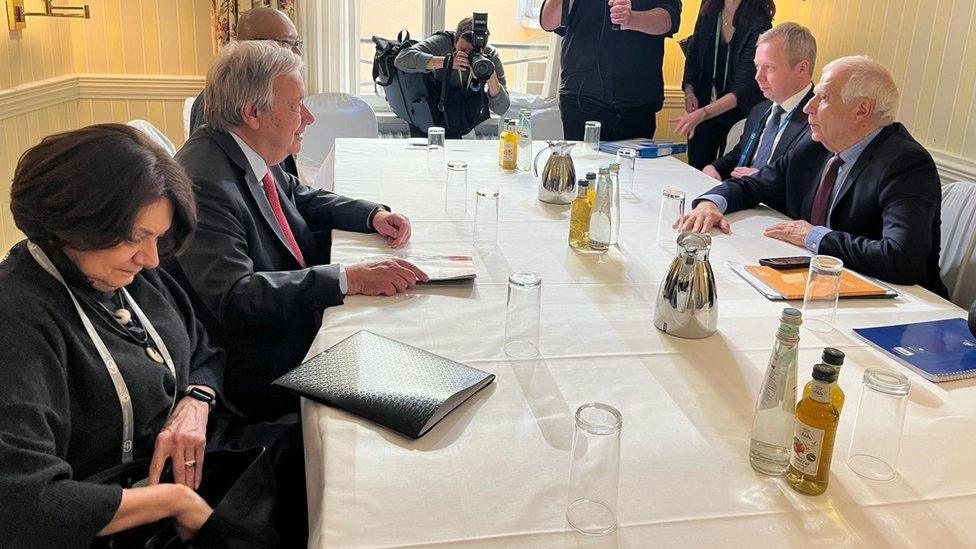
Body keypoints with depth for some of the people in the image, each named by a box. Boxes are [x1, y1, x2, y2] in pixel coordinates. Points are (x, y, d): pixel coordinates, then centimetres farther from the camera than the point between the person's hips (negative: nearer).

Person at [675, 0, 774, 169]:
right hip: (702, 103, 4)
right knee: (696, 170, 8)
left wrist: (701, 114, -37)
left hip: (737, 111, -4)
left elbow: (745, 86, -26)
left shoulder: (759, 24, -20)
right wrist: (689, 91, -5)